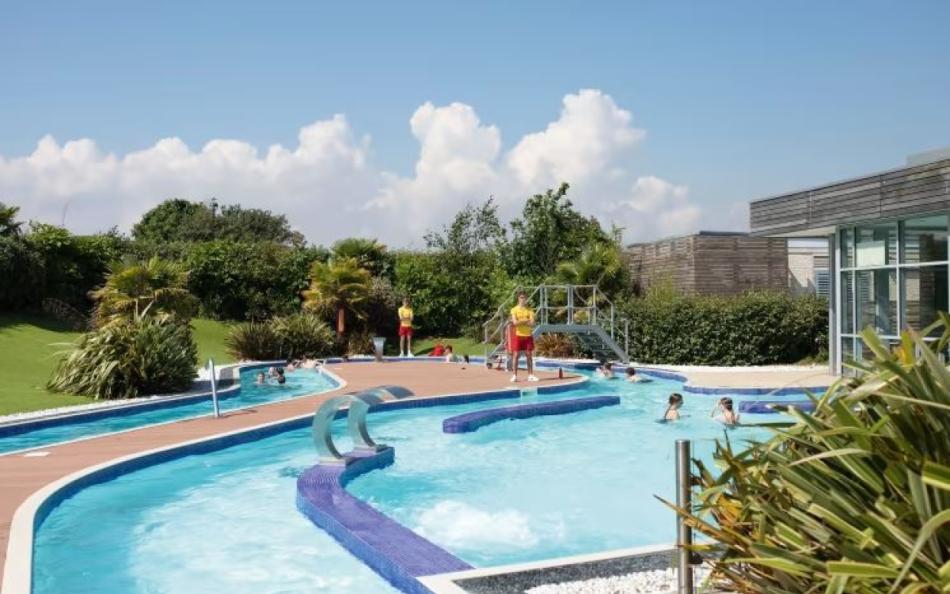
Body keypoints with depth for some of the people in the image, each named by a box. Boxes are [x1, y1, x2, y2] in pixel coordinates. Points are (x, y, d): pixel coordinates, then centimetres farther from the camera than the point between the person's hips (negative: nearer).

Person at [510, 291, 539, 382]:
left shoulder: (530, 310, 4)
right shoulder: (514, 309, -1)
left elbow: (532, 323, -7)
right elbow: (515, 322, -14)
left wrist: (520, 321, -12)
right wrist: (526, 320, -10)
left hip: (528, 336, 2)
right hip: (518, 335, -2)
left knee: (529, 356, 4)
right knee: (516, 355, -2)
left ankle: (530, 375, 9)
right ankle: (515, 375, 2)